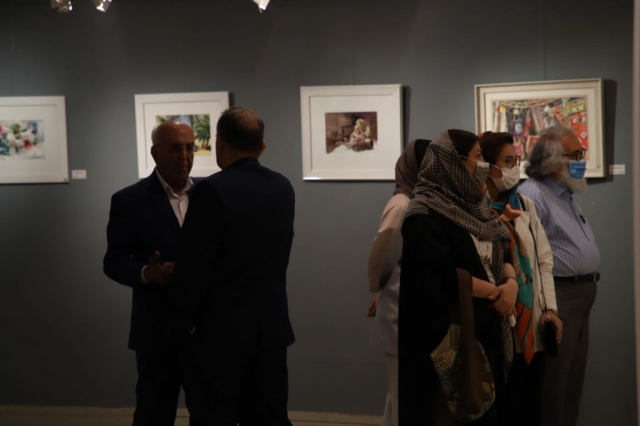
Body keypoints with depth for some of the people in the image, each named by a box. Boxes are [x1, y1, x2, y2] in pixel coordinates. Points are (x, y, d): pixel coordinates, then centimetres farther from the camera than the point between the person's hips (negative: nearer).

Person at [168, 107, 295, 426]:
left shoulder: (212, 190, -15)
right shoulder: (283, 189, 5)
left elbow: (194, 267, -14)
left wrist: (180, 325, -3)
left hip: (222, 329, -6)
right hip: (272, 327, 6)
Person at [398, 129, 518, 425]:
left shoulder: (473, 206, 12)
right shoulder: (425, 215, -13)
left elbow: (503, 253, 11)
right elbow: (441, 275, -21)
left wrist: (511, 283, -11)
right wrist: (494, 292, -12)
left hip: (486, 329, 8)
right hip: (446, 335, -8)